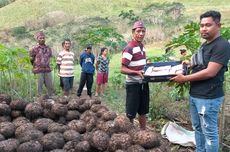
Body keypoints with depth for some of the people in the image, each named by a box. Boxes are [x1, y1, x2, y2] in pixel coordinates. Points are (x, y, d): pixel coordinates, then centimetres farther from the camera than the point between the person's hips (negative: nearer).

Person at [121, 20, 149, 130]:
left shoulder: (142, 46, 9)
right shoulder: (129, 48, -16)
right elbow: (123, 69, -19)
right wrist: (137, 72, -31)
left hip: (143, 83, 8)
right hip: (133, 84, -8)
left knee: (143, 112, 17)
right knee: (131, 114, 3)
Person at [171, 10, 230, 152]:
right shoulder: (205, 44, 13)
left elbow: (210, 72, -22)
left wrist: (185, 78, -16)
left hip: (208, 97, -9)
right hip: (194, 95, 9)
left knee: (209, 131, 2)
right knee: (198, 128, 19)